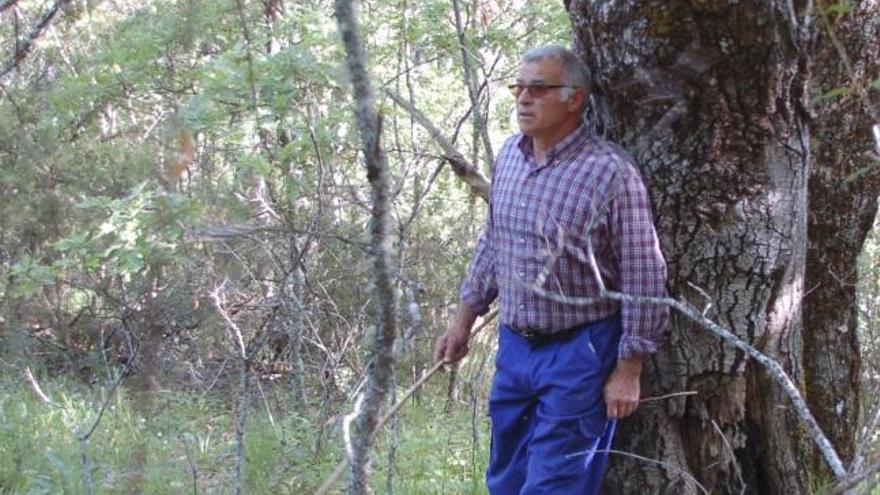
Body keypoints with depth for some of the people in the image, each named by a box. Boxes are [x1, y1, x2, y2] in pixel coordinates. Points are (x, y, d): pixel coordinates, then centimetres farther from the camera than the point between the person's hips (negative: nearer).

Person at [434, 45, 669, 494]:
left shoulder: (610, 171, -18)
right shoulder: (509, 154, 4)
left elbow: (643, 276, -14)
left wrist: (629, 368, -14)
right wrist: (465, 318, 17)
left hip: (579, 352, -7)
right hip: (513, 347, 7)